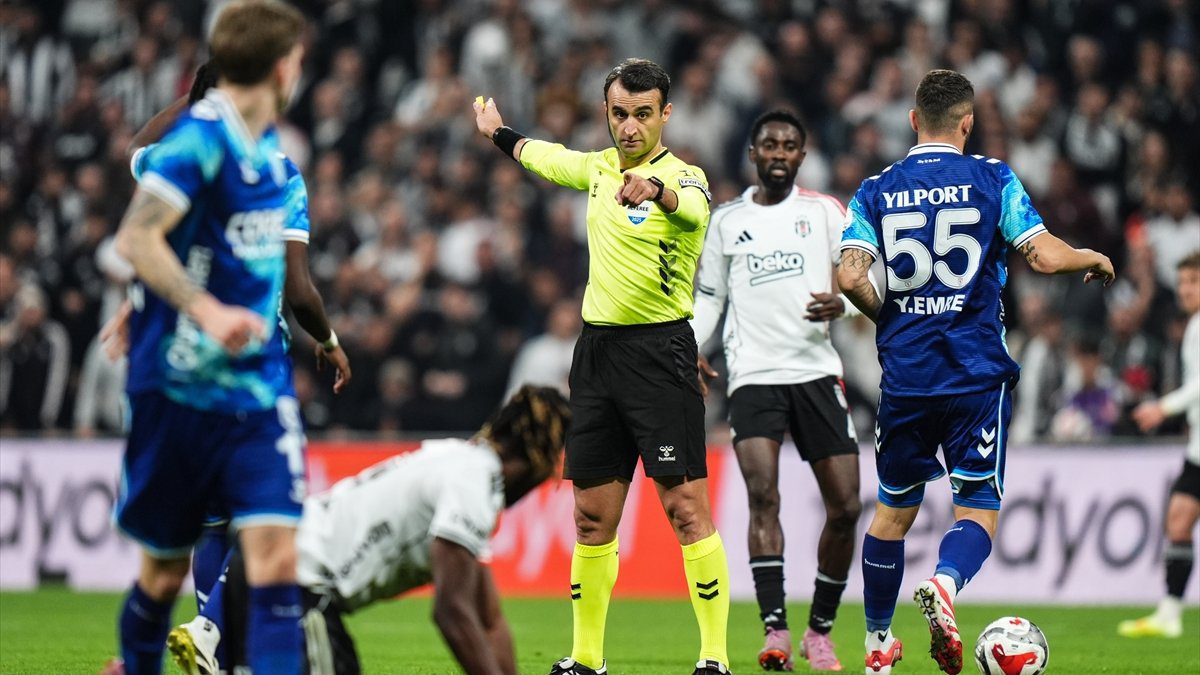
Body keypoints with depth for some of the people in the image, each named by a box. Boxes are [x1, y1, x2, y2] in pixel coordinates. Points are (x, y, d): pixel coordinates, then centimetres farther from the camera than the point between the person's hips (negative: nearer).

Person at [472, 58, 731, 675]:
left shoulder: (683, 176, -11)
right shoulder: (599, 167, 10)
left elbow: (692, 205, -36)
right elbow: (544, 156, 33)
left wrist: (654, 189, -58)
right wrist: (497, 133, 49)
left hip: (659, 351, -7)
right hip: (597, 346, 7)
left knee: (685, 506, -11)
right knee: (593, 515, 9)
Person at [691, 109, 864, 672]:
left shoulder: (824, 212, 7)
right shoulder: (726, 220, 12)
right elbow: (708, 294, 18)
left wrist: (843, 302, -17)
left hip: (817, 371, 1)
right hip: (753, 376, -1)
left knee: (845, 507, -2)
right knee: (762, 492, -20)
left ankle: (820, 630, 16)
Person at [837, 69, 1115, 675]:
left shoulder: (876, 191, 4)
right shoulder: (992, 179, -2)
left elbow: (850, 277, -7)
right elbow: (1044, 257, -9)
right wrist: (1094, 259, 11)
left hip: (905, 372, 3)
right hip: (977, 374, -3)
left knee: (894, 509, 17)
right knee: (977, 510, 1)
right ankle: (944, 584, -32)